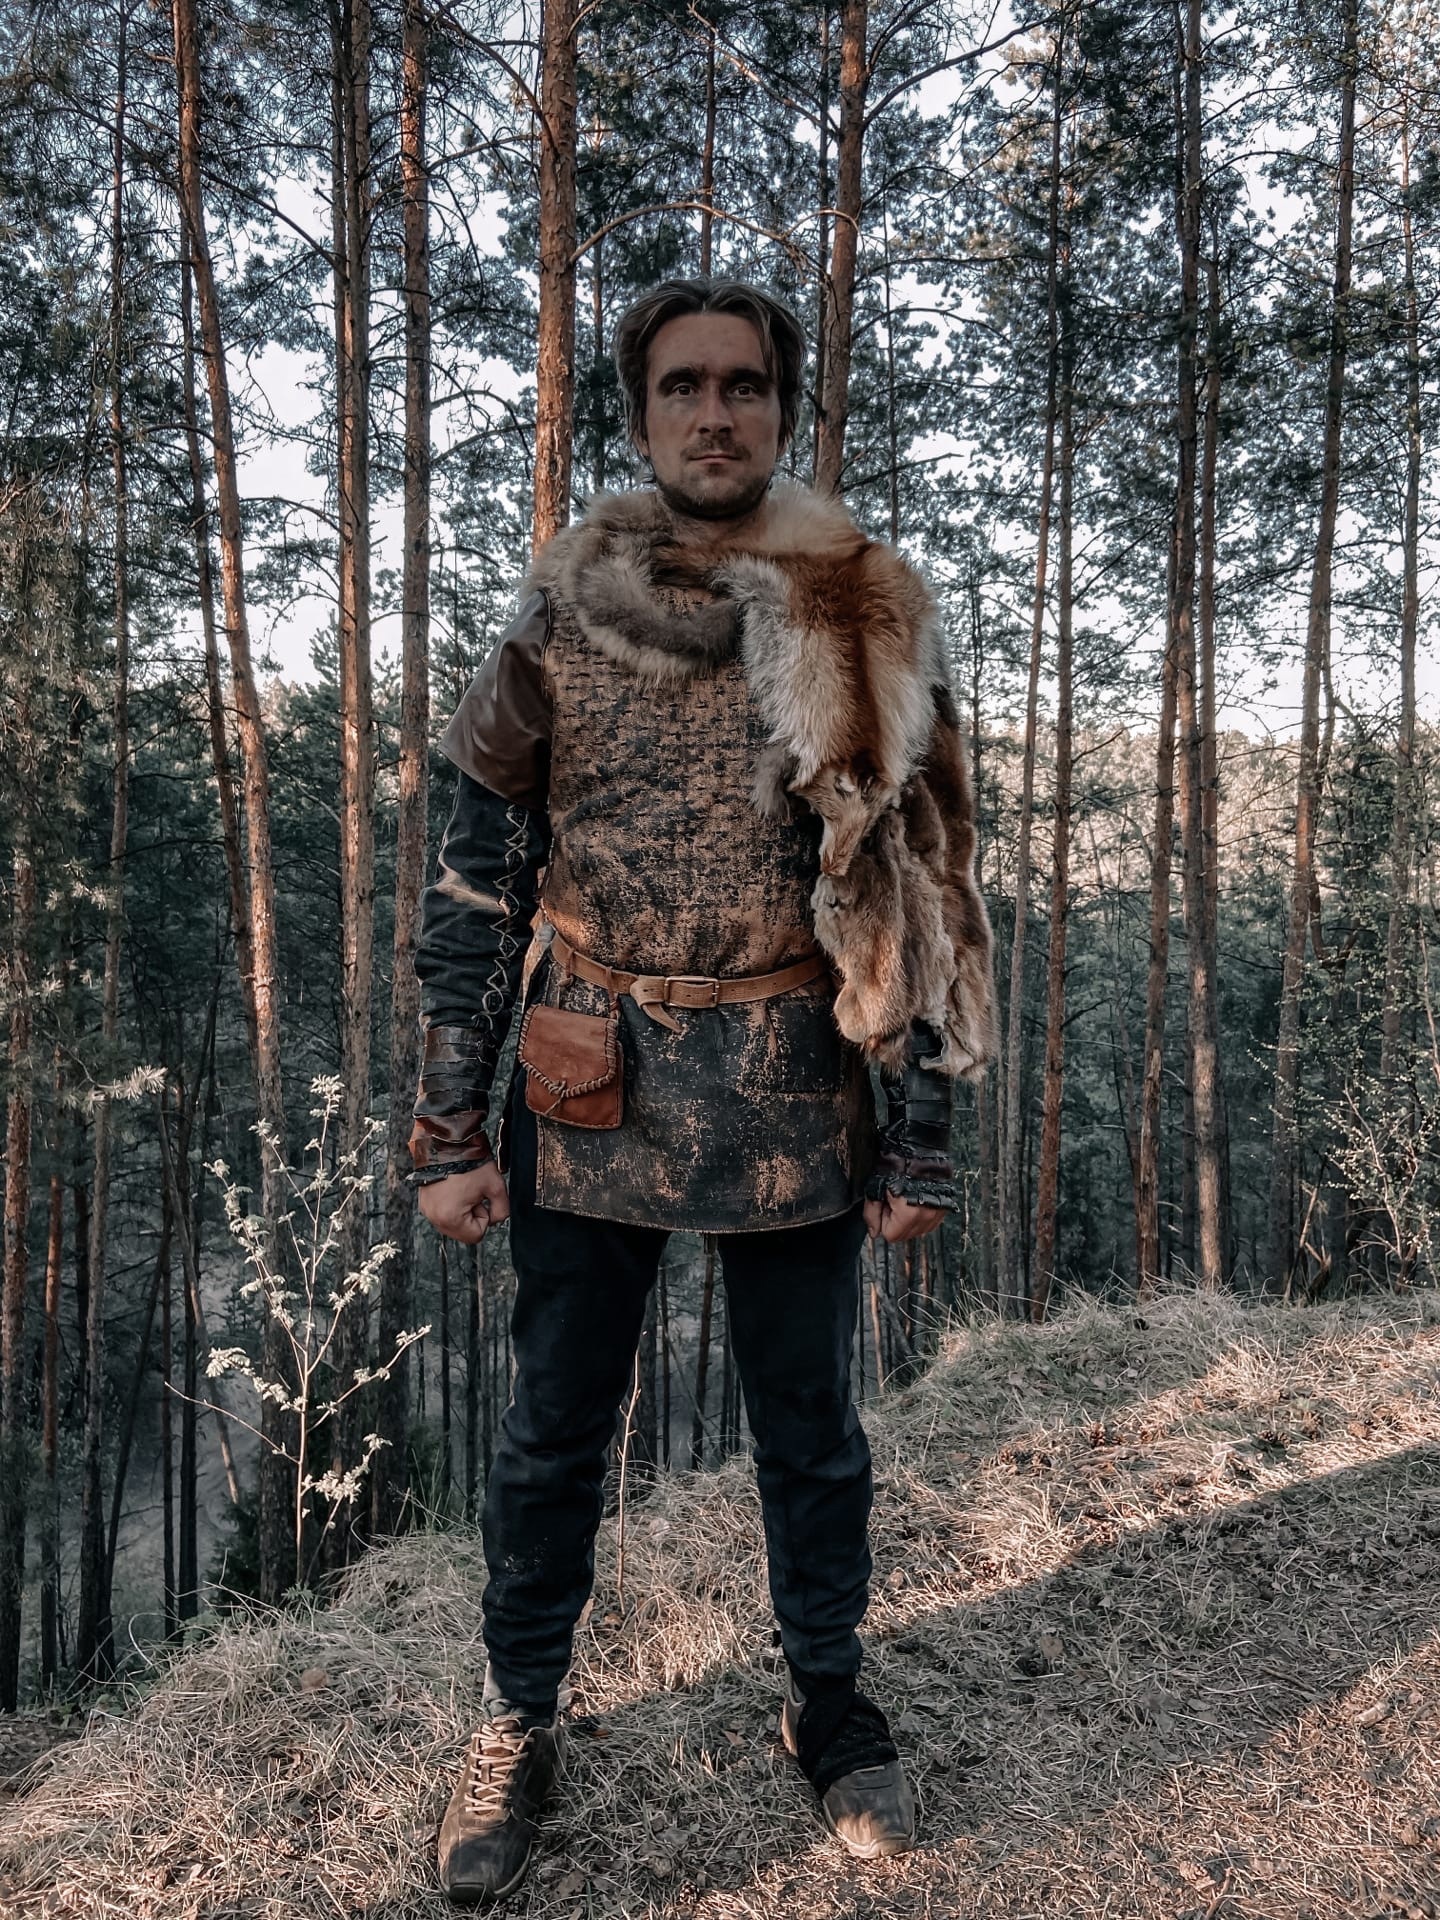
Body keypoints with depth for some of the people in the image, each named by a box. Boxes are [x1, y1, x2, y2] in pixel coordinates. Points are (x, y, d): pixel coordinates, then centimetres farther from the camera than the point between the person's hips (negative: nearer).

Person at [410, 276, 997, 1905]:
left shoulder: (866, 628, -1)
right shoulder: (556, 619, 0)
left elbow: (916, 898, 0)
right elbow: (476, 885, 0)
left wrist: (918, 1142, -2)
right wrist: (450, 1129, -3)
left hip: (796, 1111, 0)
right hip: (590, 1103, 1)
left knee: (808, 1430, 16)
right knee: (552, 1433, 13)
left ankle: (828, 1699, 41)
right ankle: (519, 1725, 37)